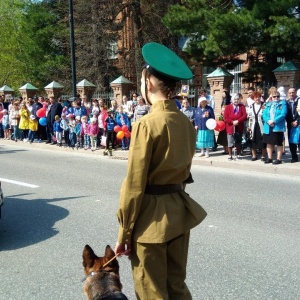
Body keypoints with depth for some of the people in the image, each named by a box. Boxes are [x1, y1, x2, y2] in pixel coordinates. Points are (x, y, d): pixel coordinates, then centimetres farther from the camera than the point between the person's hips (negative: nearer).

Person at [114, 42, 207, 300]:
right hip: (180, 210, 7)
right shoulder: (187, 123, 4)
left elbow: (134, 185, -17)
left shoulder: (147, 124, -19)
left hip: (152, 215, -7)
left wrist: (124, 233, -8)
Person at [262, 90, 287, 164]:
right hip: (268, 127, 5)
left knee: (279, 143, 1)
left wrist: (274, 121, -20)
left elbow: (283, 114, -12)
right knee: (269, 143, 10)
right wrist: (268, 121, -14)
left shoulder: (283, 104, 0)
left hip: (278, 127, -5)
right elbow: (264, 114, 6)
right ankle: (269, 158, 20)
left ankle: (279, 159, 7)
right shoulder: (268, 104, 15)